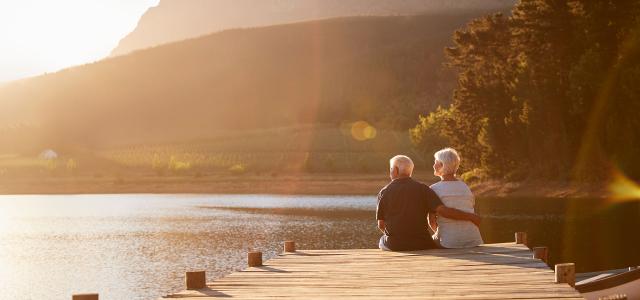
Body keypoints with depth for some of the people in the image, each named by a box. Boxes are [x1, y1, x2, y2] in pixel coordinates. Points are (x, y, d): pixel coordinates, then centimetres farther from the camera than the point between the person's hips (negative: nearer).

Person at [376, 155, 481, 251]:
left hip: (393, 245, 0)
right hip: (420, 245, 0)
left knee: (382, 241, 33)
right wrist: (470, 216, -6)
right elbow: (443, 210, -14)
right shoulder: (422, 189, -4)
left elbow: (381, 225, 2)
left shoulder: (384, 192, -2)